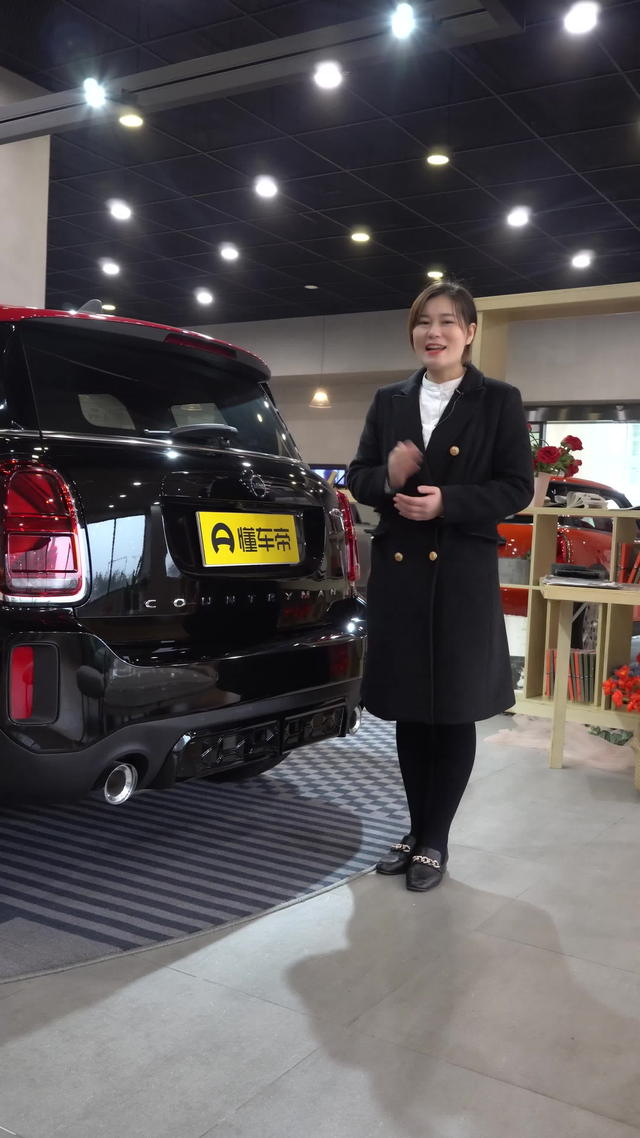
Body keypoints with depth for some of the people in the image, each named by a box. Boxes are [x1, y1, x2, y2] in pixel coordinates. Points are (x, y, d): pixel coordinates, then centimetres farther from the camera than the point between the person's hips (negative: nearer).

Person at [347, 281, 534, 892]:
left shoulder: (499, 401, 0)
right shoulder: (389, 401, 10)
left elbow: (517, 487, -5)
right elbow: (357, 477, 11)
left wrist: (447, 501, -19)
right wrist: (388, 478, -12)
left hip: (463, 576, -3)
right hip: (397, 572, 4)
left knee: (453, 712, 5)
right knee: (409, 711, 12)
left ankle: (435, 841, 19)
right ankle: (416, 831, 27)